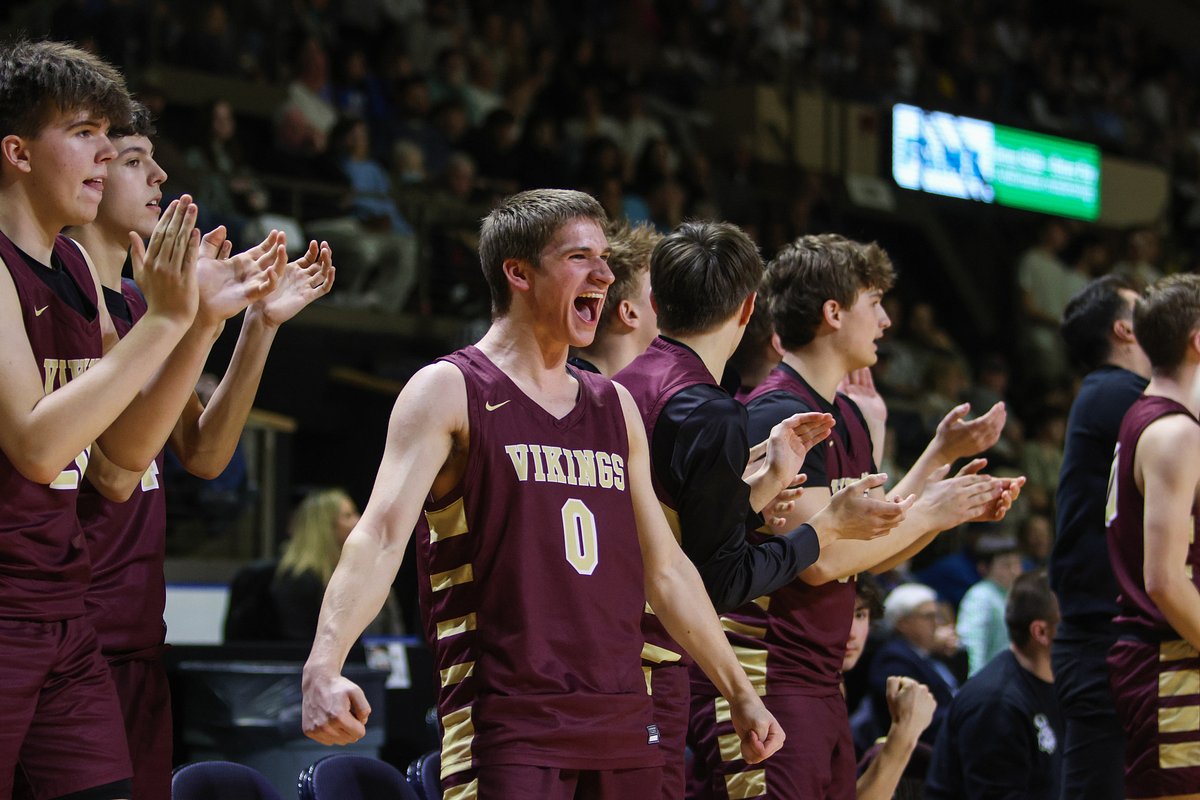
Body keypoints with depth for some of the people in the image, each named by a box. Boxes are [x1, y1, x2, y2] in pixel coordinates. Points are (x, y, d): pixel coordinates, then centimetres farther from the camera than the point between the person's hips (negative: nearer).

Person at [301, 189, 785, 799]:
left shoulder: (615, 407, 17)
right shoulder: (448, 392, -3)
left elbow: (665, 567, 24)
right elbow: (381, 534, -17)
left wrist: (740, 693, 25)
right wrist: (323, 667, -32)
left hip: (621, 725, 6)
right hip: (505, 728, -6)